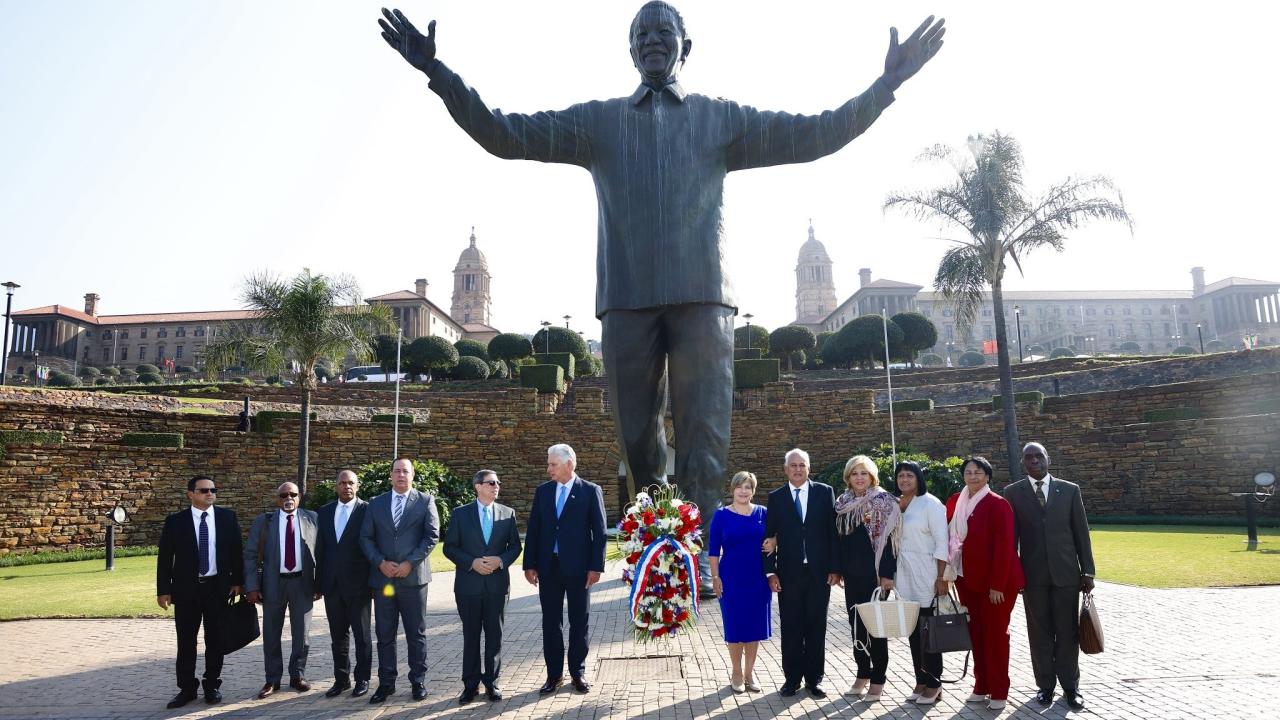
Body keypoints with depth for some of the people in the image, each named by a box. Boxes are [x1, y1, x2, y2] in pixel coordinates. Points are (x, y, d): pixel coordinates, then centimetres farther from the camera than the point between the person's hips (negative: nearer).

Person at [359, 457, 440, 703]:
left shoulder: (425, 501, 2)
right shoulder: (376, 503, 10)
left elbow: (432, 535, -5)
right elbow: (366, 538, 6)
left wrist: (410, 563, -13)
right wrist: (380, 562, -9)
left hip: (413, 577, -2)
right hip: (382, 577, 2)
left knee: (416, 634, 5)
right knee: (385, 634, 8)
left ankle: (418, 681, 16)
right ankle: (386, 683, 18)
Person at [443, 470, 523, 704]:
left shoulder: (507, 513, 4)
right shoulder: (461, 513, 0)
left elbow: (515, 546, 6)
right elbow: (449, 547, -1)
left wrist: (501, 560, -12)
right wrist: (472, 562, -14)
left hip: (497, 583, 1)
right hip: (469, 584, -1)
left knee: (494, 635, 6)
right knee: (470, 635, 7)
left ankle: (492, 682, 18)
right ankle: (471, 684, 18)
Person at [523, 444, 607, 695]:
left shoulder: (591, 491, -4)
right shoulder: (543, 491, 6)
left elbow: (599, 532, -6)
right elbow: (533, 529, 6)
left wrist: (596, 566, -10)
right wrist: (530, 564, 1)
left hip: (578, 567, -3)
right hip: (548, 567, 3)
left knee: (579, 621, 8)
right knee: (550, 622, 9)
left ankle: (578, 672, 22)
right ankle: (554, 674, 20)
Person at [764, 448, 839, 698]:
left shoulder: (825, 492, 2)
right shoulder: (775, 497, 4)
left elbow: (833, 531, 1)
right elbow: (769, 536, 3)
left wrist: (835, 568, -4)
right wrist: (771, 572, -3)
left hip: (819, 572, 0)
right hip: (788, 573, 0)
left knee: (816, 626, 8)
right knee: (791, 628, 6)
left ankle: (814, 678, 19)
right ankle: (792, 677, 17)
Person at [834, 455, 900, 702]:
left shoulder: (882, 501, -7)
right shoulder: (843, 503, 8)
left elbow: (888, 538, -11)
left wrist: (887, 574, -16)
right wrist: (837, 569, 9)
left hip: (874, 573, -5)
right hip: (852, 574, 5)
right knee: (856, 623, 11)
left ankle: (877, 679, 13)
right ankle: (863, 674, 23)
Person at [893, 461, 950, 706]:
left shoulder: (930, 503, -7)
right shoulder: (895, 505, 9)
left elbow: (942, 543, -10)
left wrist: (942, 578, -14)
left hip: (927, 576, -5)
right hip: (904, 577, 5)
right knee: (913, 631, 10)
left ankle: (933, 683, 11)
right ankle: (921, 680, 19)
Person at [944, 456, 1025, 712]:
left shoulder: (998, 504, -13)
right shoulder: (954, 502, 5)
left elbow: (1003, 547, -16)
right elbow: (950, 538, 10)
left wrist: (997, 585, -18)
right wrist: (952, 574, 4)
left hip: (996, 582, -6)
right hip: (967, 580, 6)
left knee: (996, 635, 4)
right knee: (976, 633, 12)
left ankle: (999, 692, 15)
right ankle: (981, 687, 23)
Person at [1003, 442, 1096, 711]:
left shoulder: (1070, 490, 3)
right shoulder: (1013, 492, 1)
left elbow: (1081, 533, 5)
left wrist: (1088, 571, 2)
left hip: (1066, 572, 1)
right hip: (1033, 574, 0)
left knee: (1068, 632, 6)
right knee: (1040, 633, 7)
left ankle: (1071, 686, 19)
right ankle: (1045, 685, 18)